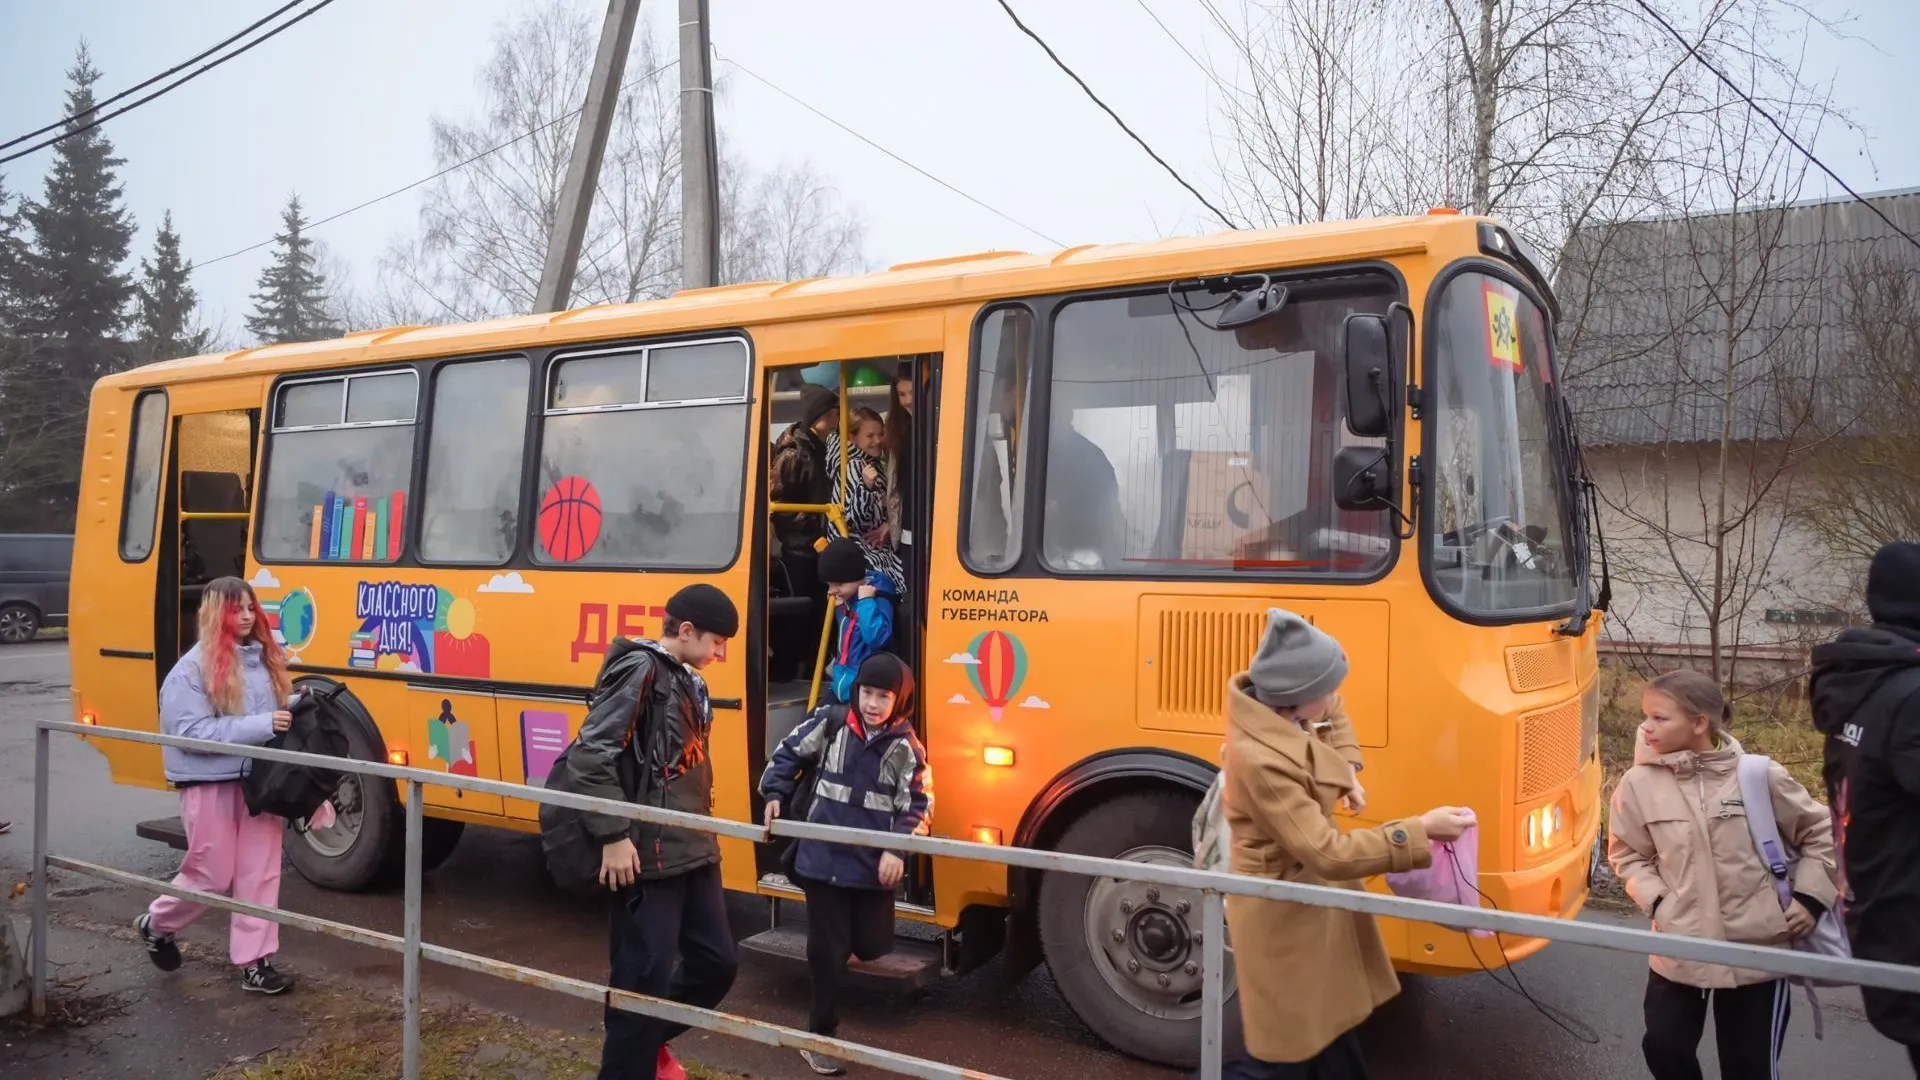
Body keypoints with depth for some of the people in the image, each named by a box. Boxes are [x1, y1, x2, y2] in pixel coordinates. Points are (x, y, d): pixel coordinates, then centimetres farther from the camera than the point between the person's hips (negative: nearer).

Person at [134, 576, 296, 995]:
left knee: (260, 872, 4)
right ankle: (156, 924, 37)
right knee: (212, 875, 8)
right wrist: (260, 725, -25)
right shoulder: (193, 669, -11)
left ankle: (254, 962, 12)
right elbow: (192, 732, -18)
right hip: (212, 784, -5)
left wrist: (294, 715, -7)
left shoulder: (265, 658, 6)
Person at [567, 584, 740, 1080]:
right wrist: (614, 836, -21)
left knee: (716, 963, 14)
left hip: (695, 852, 9)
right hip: (649, 858, -9)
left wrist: (704, 832, 18)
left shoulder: (688, 681, 16)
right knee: (646, 977, -2)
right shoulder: (640, 670, -12)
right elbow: (591, 754, -19)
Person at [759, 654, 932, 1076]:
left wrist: (898, 847, -16)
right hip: (823, 860, -1)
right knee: (827, 950, 5)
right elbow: (789, 754, 10)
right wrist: (775, 795, -1)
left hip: (875, 866, 1)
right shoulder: (830, 722, -3)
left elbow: (919, 805, -3)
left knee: (872, 945, 5)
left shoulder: (907, 746, -3)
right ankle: (821, 1035, 21)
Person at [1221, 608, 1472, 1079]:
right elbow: (1329, 853, -31)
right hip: (1285, 917, -9)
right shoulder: (1262, 761, -34)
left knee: (1334, 1032, 22)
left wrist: (1344, 766, 4)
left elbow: (1331, 710, 18)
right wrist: (1419, 831, -27)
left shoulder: (1268, 704, -8)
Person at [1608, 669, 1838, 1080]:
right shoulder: (1639, 783, -7)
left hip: (1758, 949, -1)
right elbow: (1626, 853, 6)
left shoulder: (1760, 776, -10)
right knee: (1665, 1046, 8)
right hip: (1678, 951, 1)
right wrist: (1656, 900, -7)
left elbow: (1819, 833, 6)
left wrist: (1810, 896, -1)